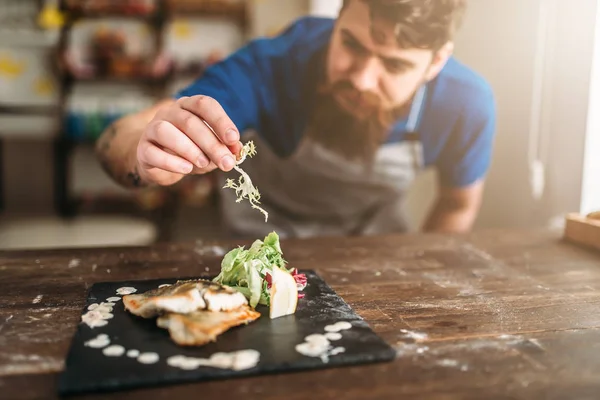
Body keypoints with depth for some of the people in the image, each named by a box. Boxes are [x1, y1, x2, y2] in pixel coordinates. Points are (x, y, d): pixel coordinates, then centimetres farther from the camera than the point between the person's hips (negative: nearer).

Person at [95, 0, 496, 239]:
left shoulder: (467, 103, -27)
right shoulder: (272, 66, -36)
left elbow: (459, 205, -5)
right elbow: (116, 141, -37)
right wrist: (144, 156, -60)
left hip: (372, 245, 3)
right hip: (260, 237, -2)